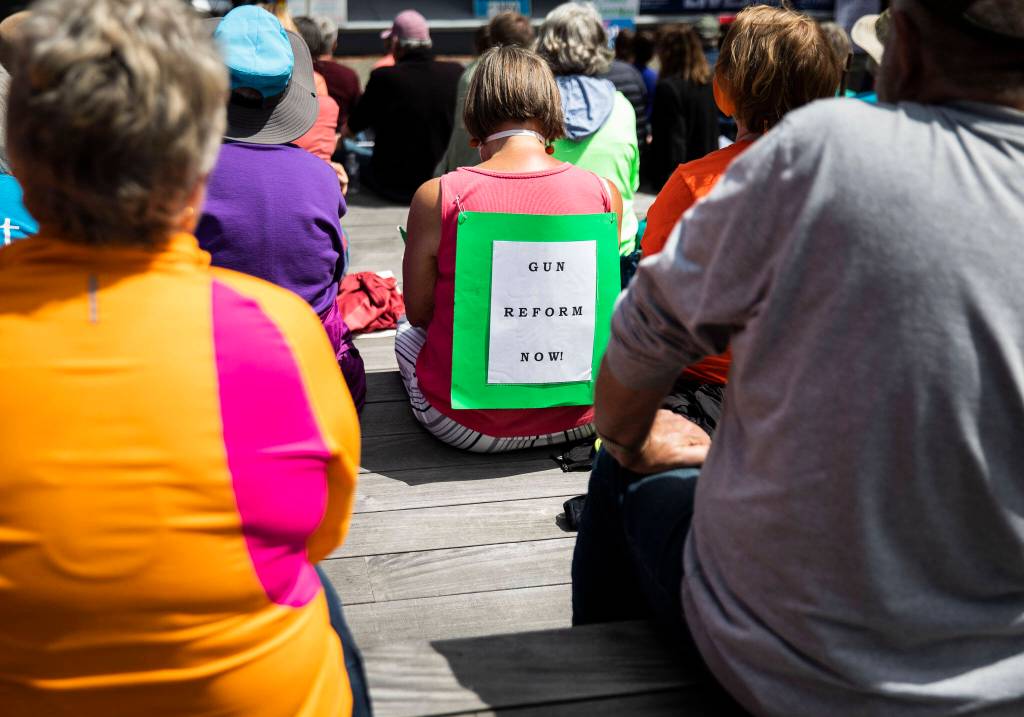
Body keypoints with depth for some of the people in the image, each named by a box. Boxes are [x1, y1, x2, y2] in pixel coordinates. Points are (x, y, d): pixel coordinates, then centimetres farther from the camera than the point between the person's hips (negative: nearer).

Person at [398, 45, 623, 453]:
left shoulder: (436, 197, -15)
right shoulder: (604, 193, -9)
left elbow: (418, 312, -1)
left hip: (467, 426, -2)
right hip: (579, 418, 3)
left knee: (406, 332, 32)